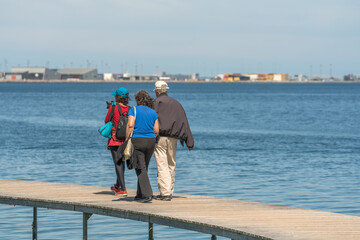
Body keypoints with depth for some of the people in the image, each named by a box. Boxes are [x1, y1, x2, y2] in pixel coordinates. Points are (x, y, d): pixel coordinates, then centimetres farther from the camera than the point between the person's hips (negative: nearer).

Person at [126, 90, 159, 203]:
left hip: (137, 140, -4)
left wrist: (127, 139, -5)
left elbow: (130, 125, -11)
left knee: (140, 169, -5)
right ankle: (140, 194, 22)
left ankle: (147, 194, -16)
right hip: (151, 141, 4)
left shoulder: (134, 110, 0)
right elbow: (156, 131, 7)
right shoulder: (153, 112, 10)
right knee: (144, 168, 16)